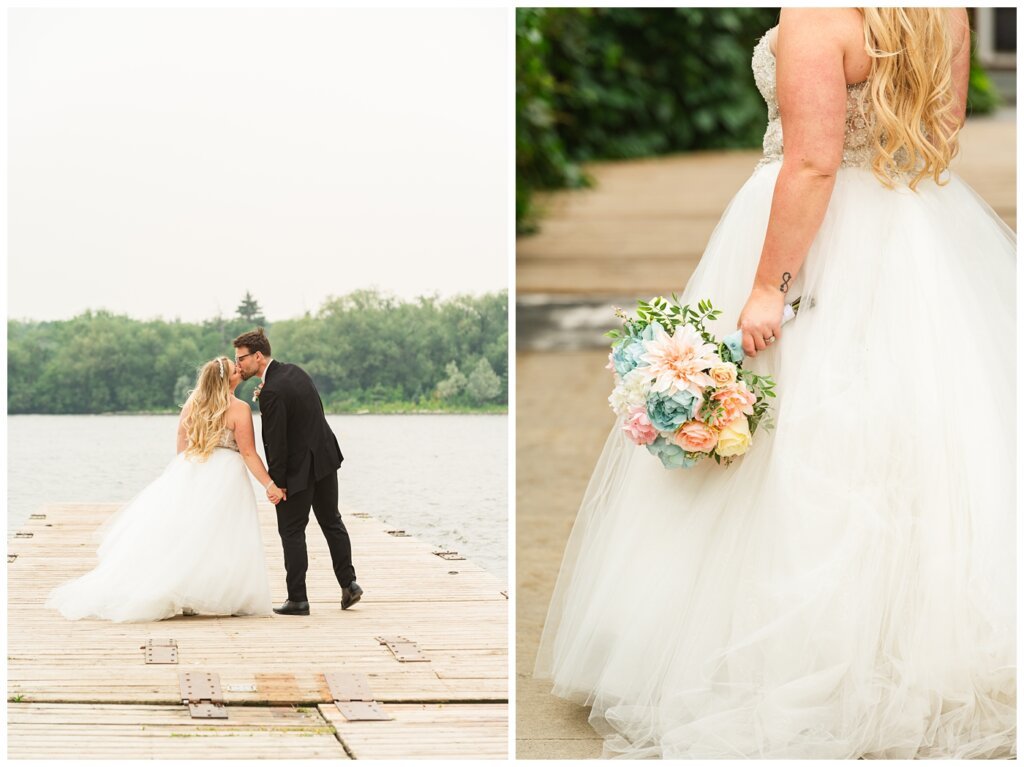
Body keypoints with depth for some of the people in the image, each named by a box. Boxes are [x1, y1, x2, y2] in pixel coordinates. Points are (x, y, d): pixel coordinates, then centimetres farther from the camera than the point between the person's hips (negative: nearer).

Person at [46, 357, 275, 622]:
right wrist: (269, 484, -7)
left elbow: (181, 447, 15)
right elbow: (248, 453, -11)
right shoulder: (239, 409, -9)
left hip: (187, 471, 5)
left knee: (175, 535, 8)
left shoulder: (191, 404, 9)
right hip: (224, 477, -5)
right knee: (221, 543, -1)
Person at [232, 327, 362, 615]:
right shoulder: (295, 371, 4)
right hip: (325, 458, 9)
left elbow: (276, 441, -22)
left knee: (292, 532, 1)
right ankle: (348, 583, 20)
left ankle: (297, 599, 3)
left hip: (298, 468, -8)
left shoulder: (272, 392, -23)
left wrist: (277, 481, -14)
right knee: (331, 521, 19)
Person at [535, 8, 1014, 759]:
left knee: (809, 459, 1)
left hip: (823, 237, -7)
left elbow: (813, 163, -23)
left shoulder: (813, 16, -19)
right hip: (935, 241, 7)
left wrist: (768, 288, -19)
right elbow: (947, 134, 12)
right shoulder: (950, 12, 3)